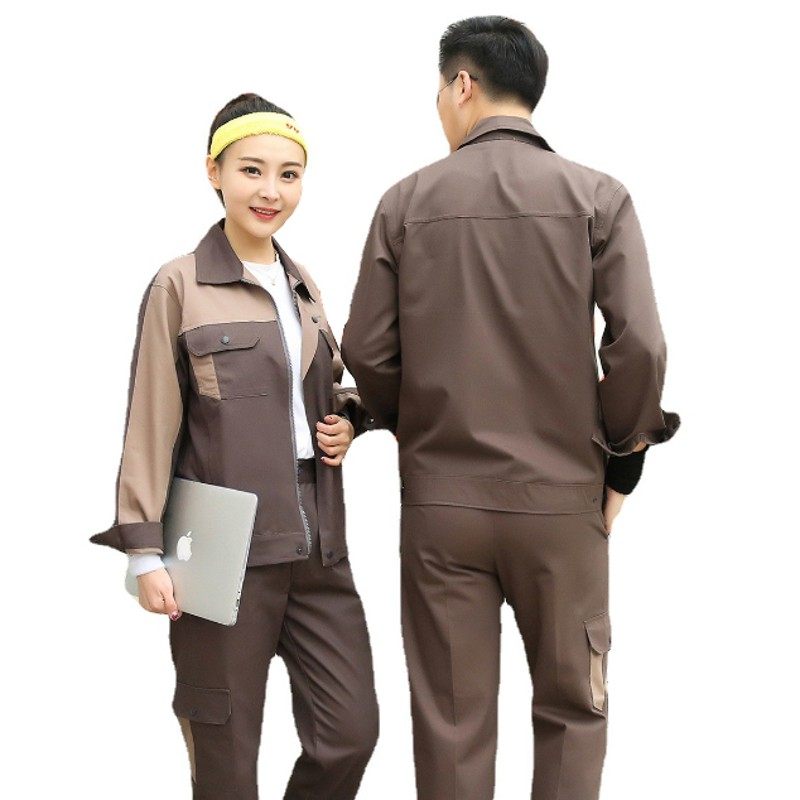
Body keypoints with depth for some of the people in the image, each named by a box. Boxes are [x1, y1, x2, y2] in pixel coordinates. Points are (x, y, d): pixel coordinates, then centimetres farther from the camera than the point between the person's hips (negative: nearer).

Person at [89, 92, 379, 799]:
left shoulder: (303, 287, 13)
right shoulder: (179, 286, -4)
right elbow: (151, 424, -5)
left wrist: (346, 422, 4)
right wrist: (145, 550, -9)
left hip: (317, 547, 5)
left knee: (351, 733, 3)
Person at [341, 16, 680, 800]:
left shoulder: (407, 200, -1)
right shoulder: (597, 196, -4)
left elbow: (366, 351, -3)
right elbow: (638, 347, -11)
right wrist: (620, 459, 4)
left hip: (440, 500, 1)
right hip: (561, 498, 0)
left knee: (450, 721, 10)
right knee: (572, 706, 14)